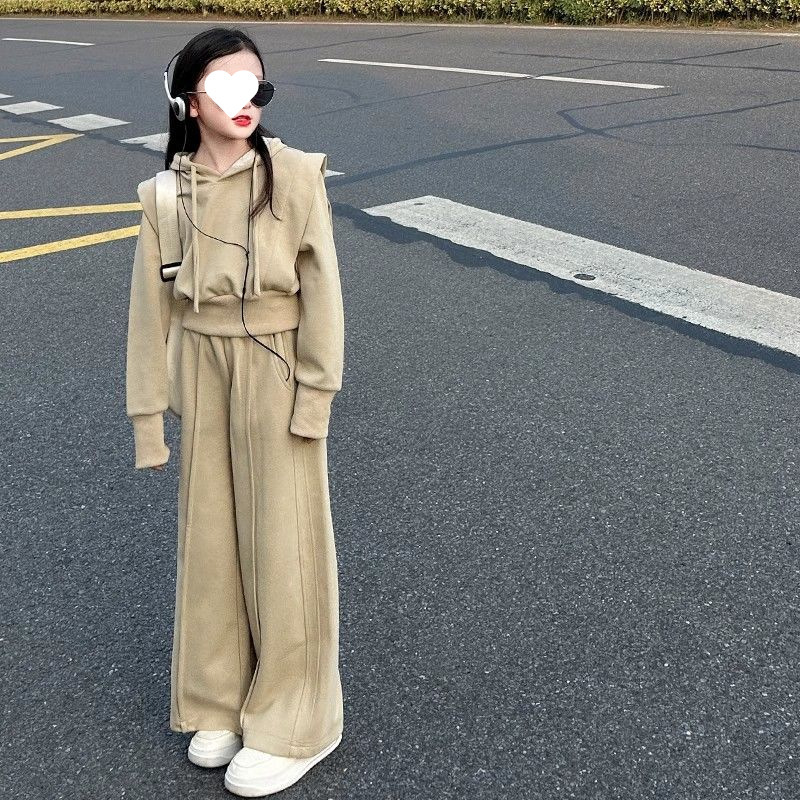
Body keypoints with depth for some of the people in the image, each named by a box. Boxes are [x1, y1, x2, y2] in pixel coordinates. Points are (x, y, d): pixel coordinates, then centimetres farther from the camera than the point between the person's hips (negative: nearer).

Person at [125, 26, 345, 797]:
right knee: (210, 531, 14)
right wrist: (149, 409, 3)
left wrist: (316, 392, -11)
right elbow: (151, 307, 2)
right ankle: (222, 697, 33)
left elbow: (321, 290, -9)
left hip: (277, 372, -3)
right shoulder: (166, 193, -2)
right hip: (203, 370, 4)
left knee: (282, 537, 6)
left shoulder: (295, 176, -11)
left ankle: (291, 719, 23)